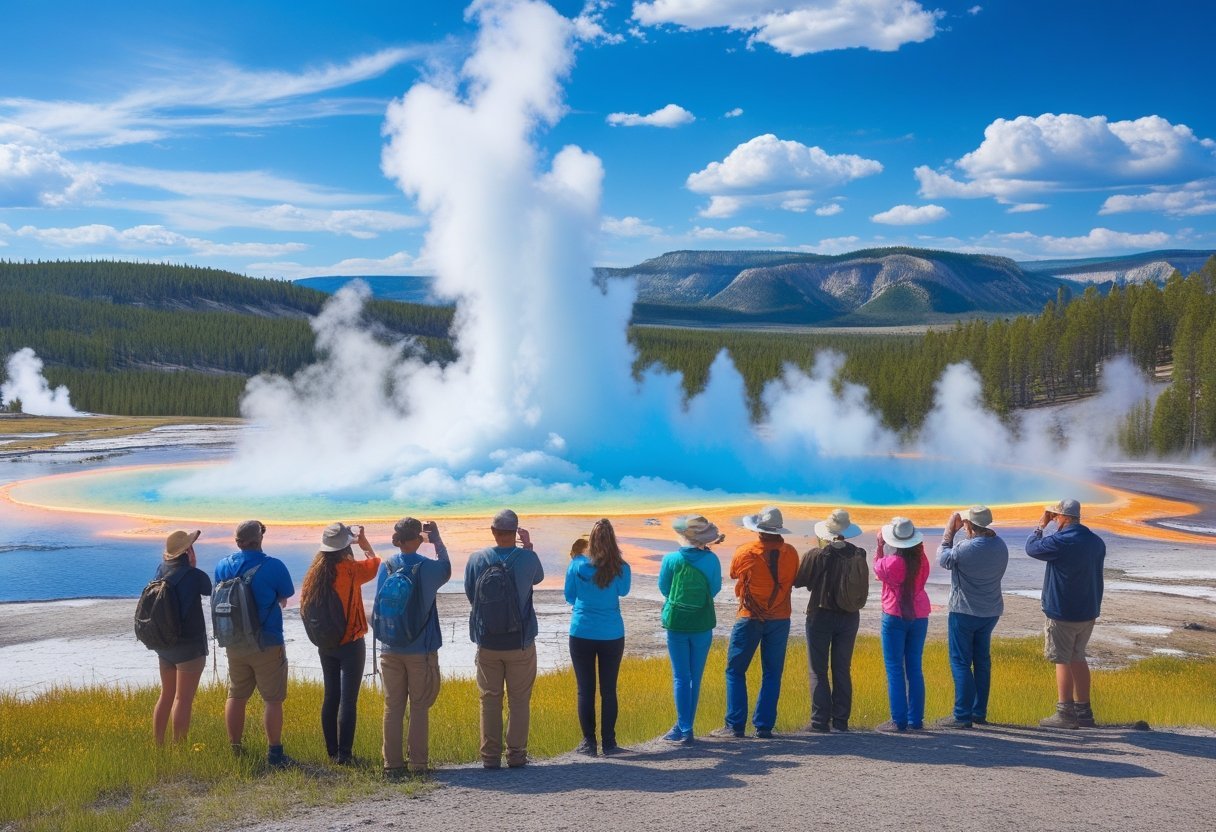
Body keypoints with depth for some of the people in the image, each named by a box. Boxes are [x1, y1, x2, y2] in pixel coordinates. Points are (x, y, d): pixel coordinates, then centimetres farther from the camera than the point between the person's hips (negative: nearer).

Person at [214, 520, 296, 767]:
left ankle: (235, 751, 20)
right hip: (267, 644, -4)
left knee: (236, 697, 14)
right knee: (273, 700, 2)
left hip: (234, 643, 4)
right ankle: (275, 754, 4)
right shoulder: (273, 566, -14)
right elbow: (285, 597, 2)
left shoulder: (223, 567, -1)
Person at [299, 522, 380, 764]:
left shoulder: (316, 570, 0)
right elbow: (375, 564, 3)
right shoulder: (350, 569, -15)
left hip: (325, 644, 6)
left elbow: (306, 605, 9)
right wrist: (365, 544, 16)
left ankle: (332, 752, 18)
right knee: (348, 700, -2)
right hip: (350, 644, -6)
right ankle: (344, 754, -2)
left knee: (330, 697, 13)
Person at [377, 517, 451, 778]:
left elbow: (378, 605, 7)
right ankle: (417, 764, 6)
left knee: (392, 708, 8)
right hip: (421, 649, -2)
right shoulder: (428, 567, -9)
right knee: (419, 708, 5)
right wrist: (437, 539, 20)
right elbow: (447, 570, 14)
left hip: (391, 649, 3)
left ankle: (392, 764, 10)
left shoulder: (386, 567, -2)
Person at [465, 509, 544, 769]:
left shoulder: (476, 560, -7)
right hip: (520, 643, -1)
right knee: (519, 700, 8)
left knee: (490, 700, 10)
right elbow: (538, 577, 12)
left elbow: (470, 594, 6)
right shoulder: (528, 558, -11)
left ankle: (490, 756, 12)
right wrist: (528, 547, 18)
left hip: (487, 643, 2)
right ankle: (516, 755, 11)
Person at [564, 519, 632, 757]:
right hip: (612, 636, 1)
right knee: (608, 691, 9)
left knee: (585, 691, 8)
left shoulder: (578, 565, -9)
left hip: (582, 634, -1)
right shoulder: (621, 568, -7)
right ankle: (608, 743, 12)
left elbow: (569, 597, 7)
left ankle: (588, 742, 10)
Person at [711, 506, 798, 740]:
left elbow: (733, 574, 6)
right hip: (780, 620, 3)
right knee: (772, 674, 9)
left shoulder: (744, 552, -12)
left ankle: (735, 725, 3)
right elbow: (792, 580, 9)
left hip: (750, 618, -3)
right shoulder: (790, 553, -5)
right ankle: (764, 726, 8)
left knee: (735, 671, 6)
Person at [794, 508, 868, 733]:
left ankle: (820, 721, 3)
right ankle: (841, 721, 14)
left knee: (818, 671, 5)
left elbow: (798, 580, -5)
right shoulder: (858, 555, -6)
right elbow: (862, 590, 4)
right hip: (850, 618, 4)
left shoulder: (817, 555, -17)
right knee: (842, 670, 13)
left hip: (821, 616, -4)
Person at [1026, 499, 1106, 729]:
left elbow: (1031, 548, -4)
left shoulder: (1061, 541, -19)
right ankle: (1083, 711, 20)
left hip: (1063, 613, -7)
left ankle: (1065, 713, 2)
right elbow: (1095, 575, 14)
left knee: (1063, 660, 0)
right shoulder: (1096, 542, 5)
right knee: (1078, 659, 16)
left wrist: (1041, 525, 8)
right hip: (1088, 612, 7)